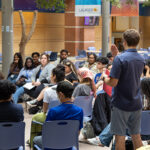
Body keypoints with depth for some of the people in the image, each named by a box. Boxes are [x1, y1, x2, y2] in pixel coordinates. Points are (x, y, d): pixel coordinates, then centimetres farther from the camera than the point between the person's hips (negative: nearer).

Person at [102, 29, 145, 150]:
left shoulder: (120, 59, -17)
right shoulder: (141, 59, 5)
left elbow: (113, 82, -20)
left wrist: (104, 78, 2)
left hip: (121, 104, -6)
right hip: (136, 104, 6)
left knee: (120, 137, 2)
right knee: (136, 136, 13)